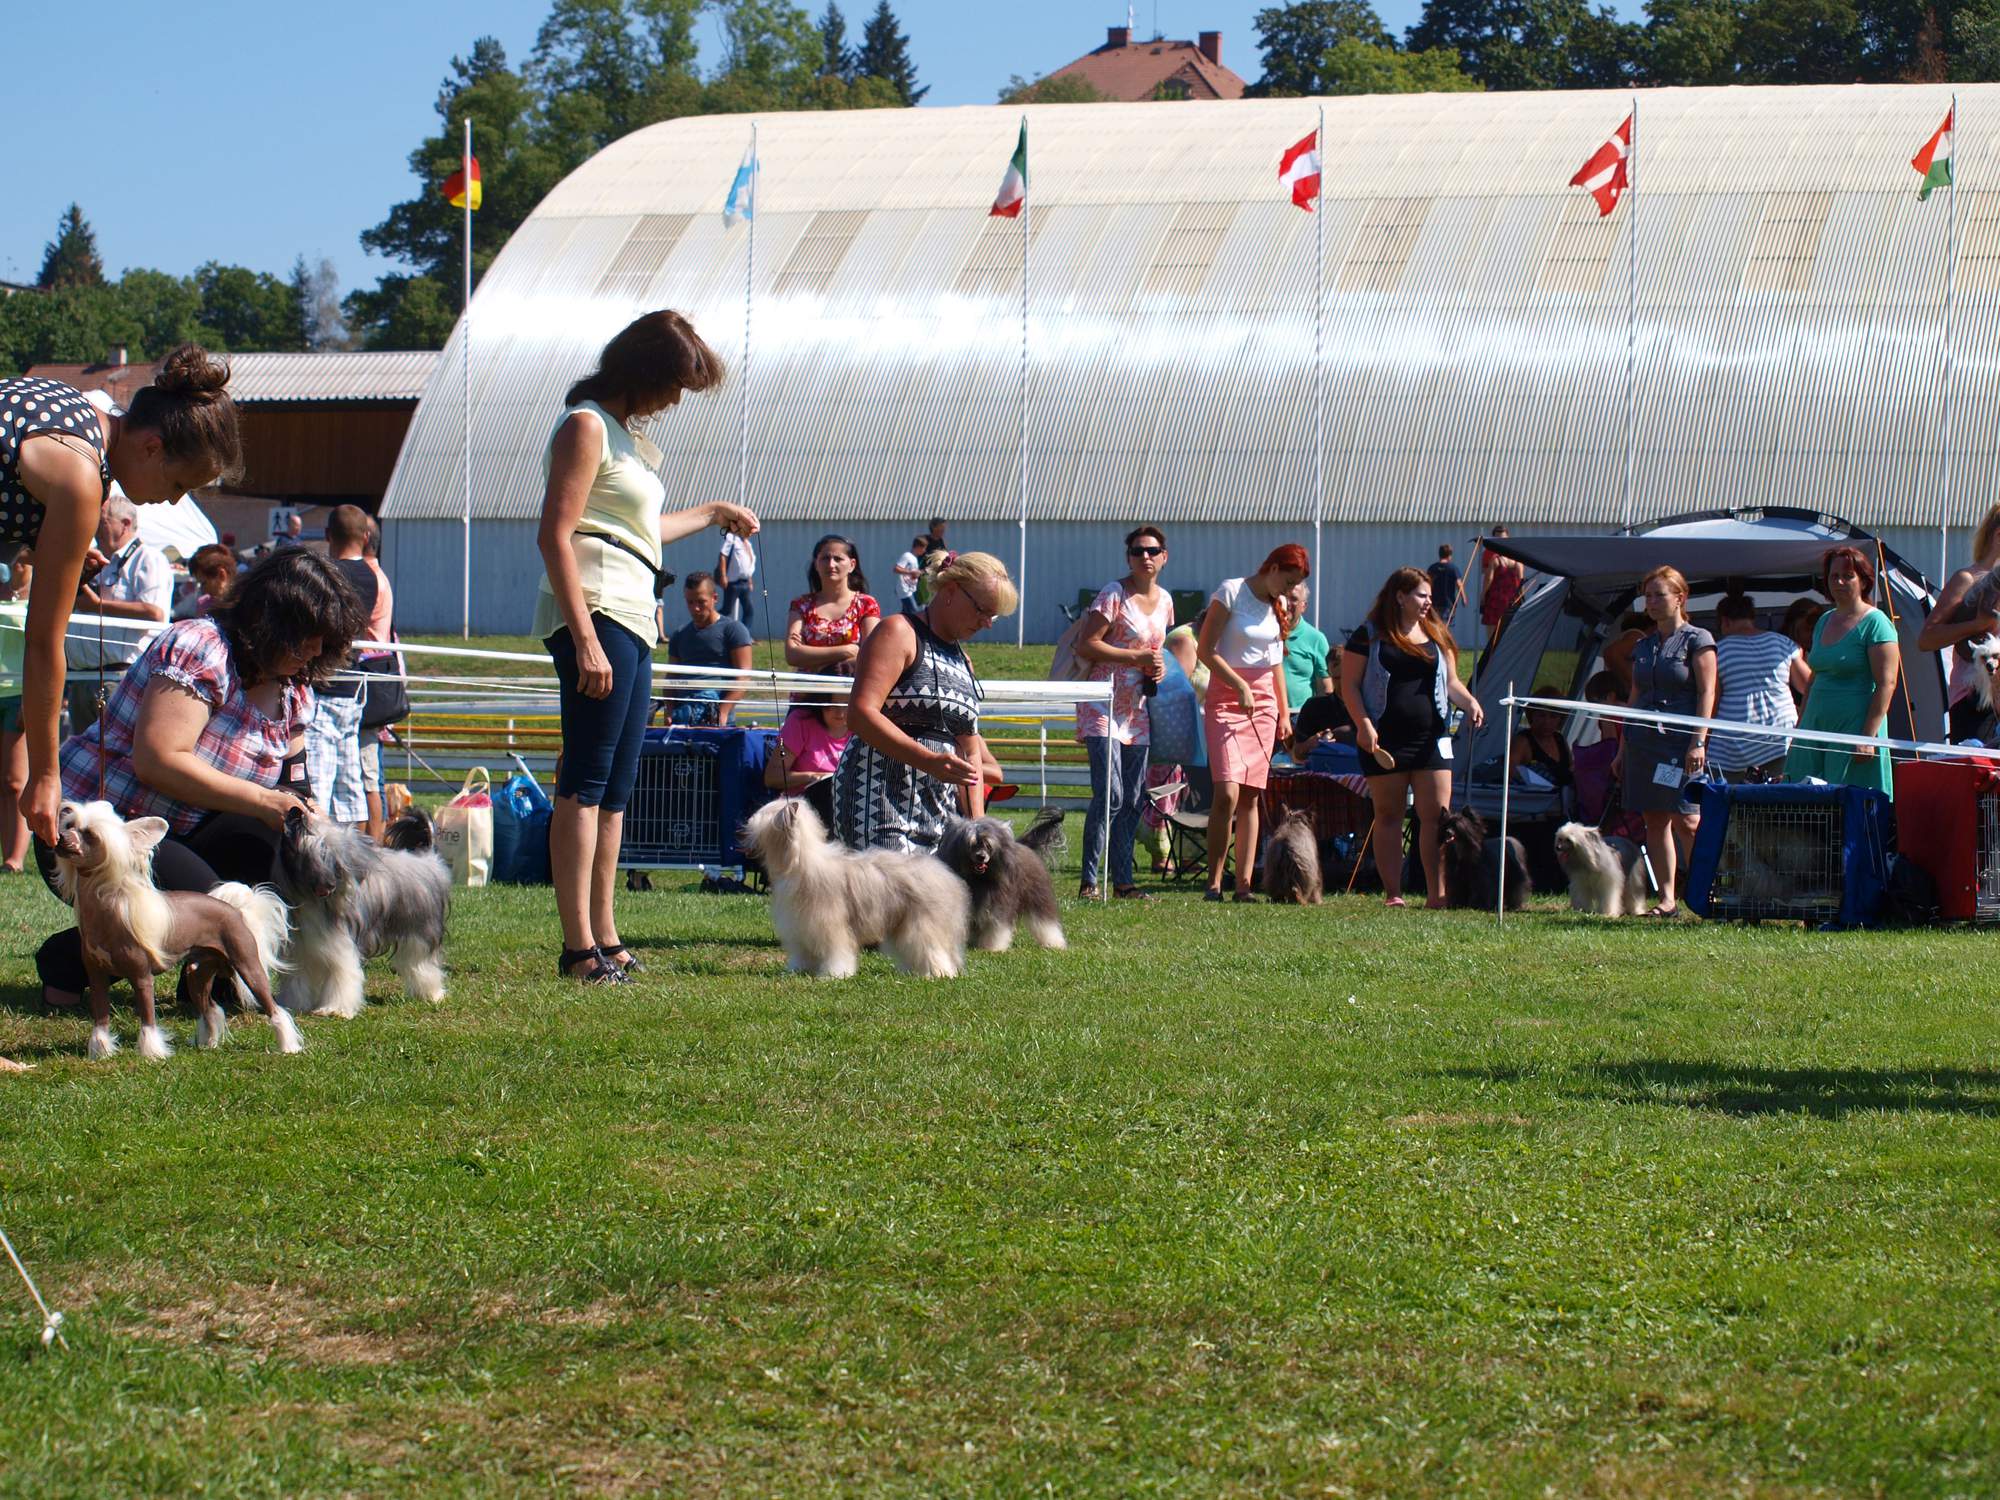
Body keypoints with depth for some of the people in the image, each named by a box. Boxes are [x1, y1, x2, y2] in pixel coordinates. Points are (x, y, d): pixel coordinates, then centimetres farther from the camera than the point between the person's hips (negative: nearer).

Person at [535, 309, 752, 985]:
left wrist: (711, 514, 44)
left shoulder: (621, 433, 22)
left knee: (616, 788, 10)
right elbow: (555, 535, -16)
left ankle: (605, 939, 13)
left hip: (633, 620, 10)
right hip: (596, 610, -10)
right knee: (587, 782, -11)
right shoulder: (586, 425, -7)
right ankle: (579, 946, -14)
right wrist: (584, 639, -22)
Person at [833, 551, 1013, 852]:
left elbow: (971, 753, 25)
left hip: (940, 811, 8)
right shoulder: (899, 633, -2)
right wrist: (928, 761, -24)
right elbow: (861, 713, -16)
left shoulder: (963, 662, 23)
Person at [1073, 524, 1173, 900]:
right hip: (1104, 706, -7)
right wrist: (1138, 658, -18)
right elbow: (1086, 646, -15)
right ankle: (1089, 880, -10)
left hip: (1139, 710, 7)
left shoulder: (1164, 600, 12)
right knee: (1110, 795, -15)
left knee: (1133, 799, 8)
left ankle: (1122, 881, 13)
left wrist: (1160, 667, 5)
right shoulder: (1114, 594, -10)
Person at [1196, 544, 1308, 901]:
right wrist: (1240, 686, -16)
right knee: (1227, 792, -16)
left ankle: (1244, 883, 2)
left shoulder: (1278, 604, 12)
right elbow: (1204, 650, -10)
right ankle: (1214, 882, -11)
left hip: (1263, 703, 6)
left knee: (1250, 796, 2)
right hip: (1225, 700, -6)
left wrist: (1284, 712, 17)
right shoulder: (1231, 592, -8)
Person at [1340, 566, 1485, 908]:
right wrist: (1363, 723, -12)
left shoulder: (1436, 636, 14)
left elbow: (1451, 682, 19)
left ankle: (1437, 892, -3)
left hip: (1431, 738, 3)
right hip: (1384, 740, -3)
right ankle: (1392, 893, 6)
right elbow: (1349, 685, 0)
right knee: (1388, 816, 2)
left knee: (1437, 815, -5)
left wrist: (1469, 701, -2)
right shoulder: (1369, 636, 1)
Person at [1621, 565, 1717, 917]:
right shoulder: (1644, 647, 17)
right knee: (1654, 821, 3)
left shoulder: (1697, 640, 0)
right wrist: (1622, 750, 17)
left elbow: (1706, 693, -7)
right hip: (1644, 742, 6)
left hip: (1681, 743, -6)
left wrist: (1698, 742, -15)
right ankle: (1666, 898, 4)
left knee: (1686, 819, -13)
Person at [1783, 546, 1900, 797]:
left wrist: (1868, 736, -20)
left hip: (1854, 726, -7)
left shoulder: (1875, 623, -7)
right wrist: (1800, 727, 19)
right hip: (1817, 727, 8)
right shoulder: (1824, 621, 16)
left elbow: (1886, 684, -13)